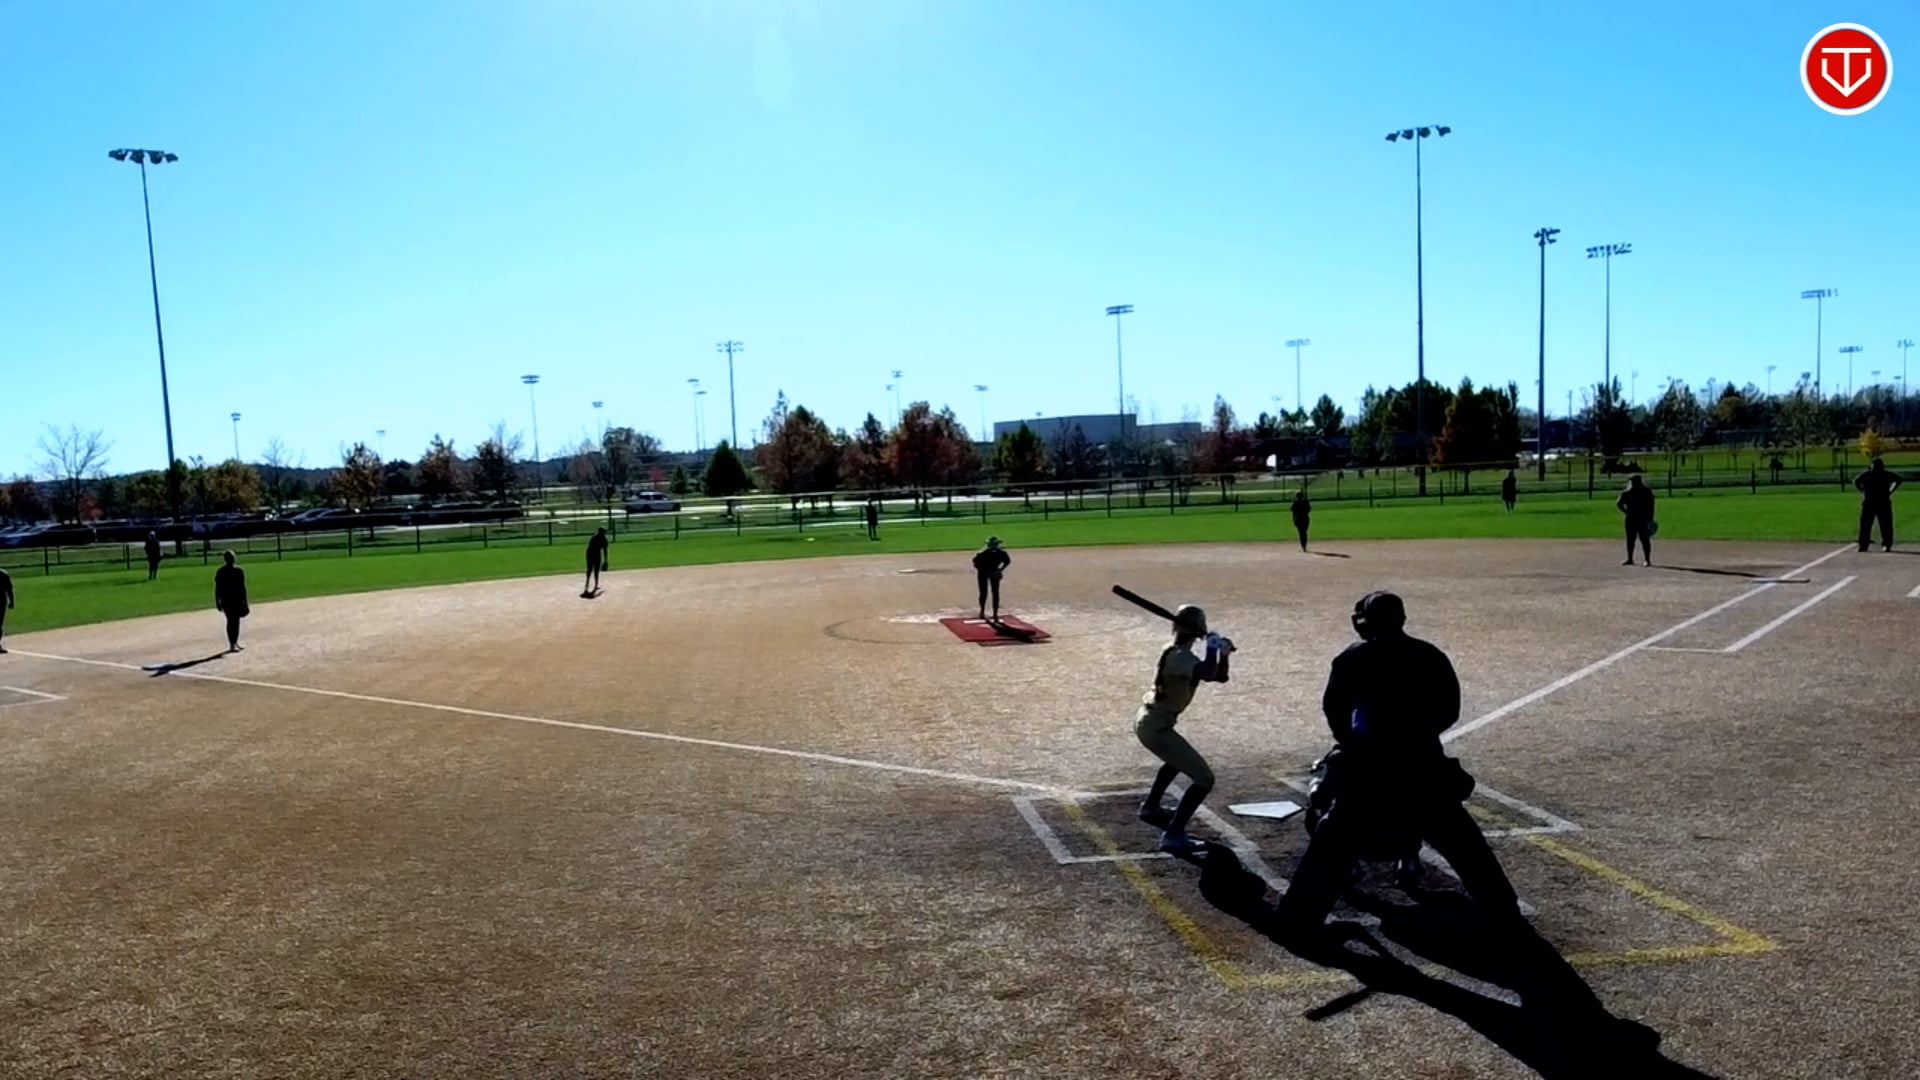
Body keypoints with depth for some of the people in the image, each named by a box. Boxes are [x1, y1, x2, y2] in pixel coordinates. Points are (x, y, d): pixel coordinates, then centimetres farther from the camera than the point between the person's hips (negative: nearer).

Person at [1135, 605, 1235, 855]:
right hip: (1156, 727, -10)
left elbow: (1220, 676, 14)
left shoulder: (1176, 653, 9)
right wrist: (1212, 647, -22)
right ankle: (1173, 836, -13)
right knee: (1204, 779, -10)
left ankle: (1151, 807, 52)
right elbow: (1208, 674, -39)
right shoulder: (1180, 656, -19)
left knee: (1179, 758, 38)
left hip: (1148, 721, 10)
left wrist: (1222, 654, -4)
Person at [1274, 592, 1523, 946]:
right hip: (1424, 763, 3)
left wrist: (1350, 743, 18)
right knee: (1461, 838, 21)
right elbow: (1450, 710, 10)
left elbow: (1333, 709, 1)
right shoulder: (1430, 656, 9)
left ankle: (1298, 918, -3)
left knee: (1335, 840, 1)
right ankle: (1503, 908, 30)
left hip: (1373, 764, -3)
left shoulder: (1353, 658, 0)